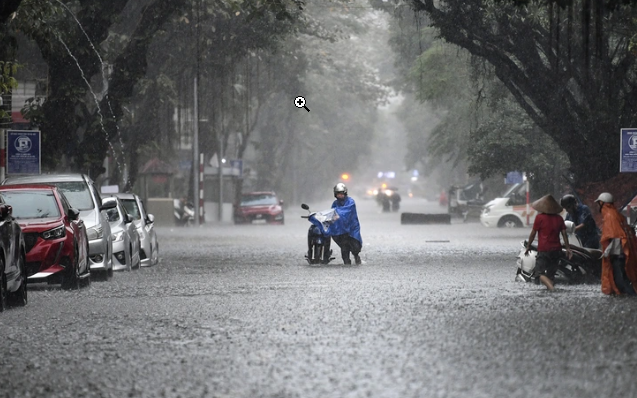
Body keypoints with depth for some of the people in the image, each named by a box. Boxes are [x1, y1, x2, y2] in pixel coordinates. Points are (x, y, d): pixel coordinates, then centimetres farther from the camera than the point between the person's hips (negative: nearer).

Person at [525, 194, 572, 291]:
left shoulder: (540, 217, -7)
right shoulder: (559, 218, 5)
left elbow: (533, 233, -3)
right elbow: (564, 234, 6)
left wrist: (528, 246, 8)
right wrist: (568, 248, 12)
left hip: (543, 250, -5)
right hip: (556, 249, 5)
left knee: (539, 272, -8)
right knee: (551, 273, 14)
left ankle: (549, 285, -32)